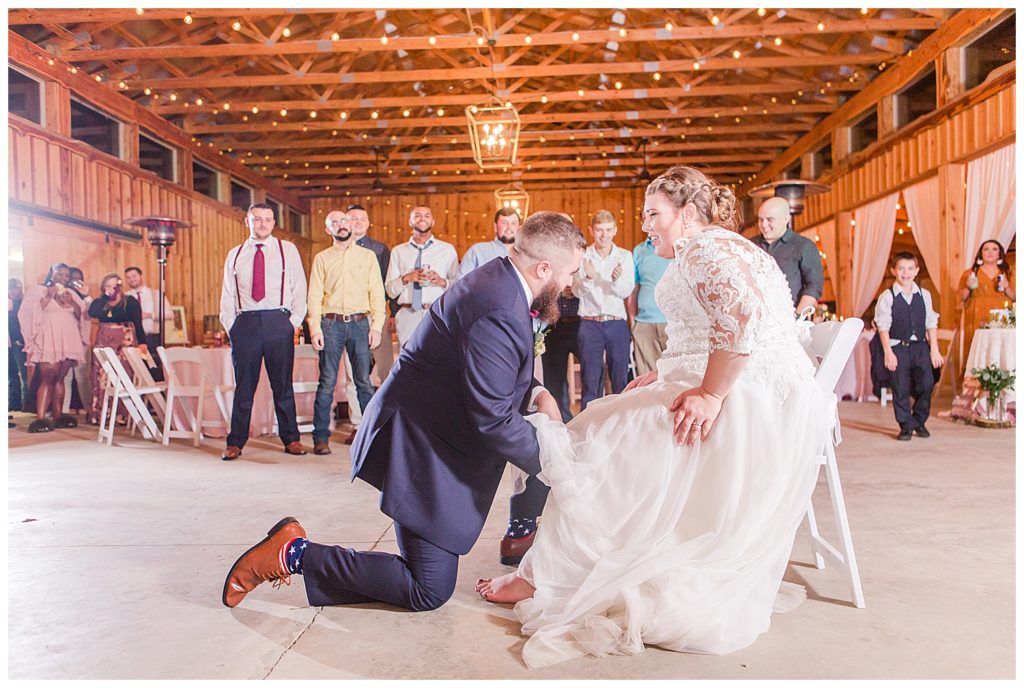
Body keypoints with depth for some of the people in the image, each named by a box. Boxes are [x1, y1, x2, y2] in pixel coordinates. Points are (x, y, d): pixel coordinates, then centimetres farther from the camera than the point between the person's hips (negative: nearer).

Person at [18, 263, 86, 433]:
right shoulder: (38, 290, 6)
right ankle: (40, 418, -16)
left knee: (59, 378, 3)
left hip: (67, 341, 5)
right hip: (48, 340, -5)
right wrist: (48, 297, -10)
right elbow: (30, 312, -5)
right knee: (48, 378, -13)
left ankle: (57, 416, 5)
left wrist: (72, 302, -2)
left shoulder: (70, 293, 20)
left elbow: (80, 316, 14)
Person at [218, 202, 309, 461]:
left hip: (278, 321, -1)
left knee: (283, 384, 3)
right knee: (243, 385, 4)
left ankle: (290, 439, 11)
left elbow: (299, 287, 5)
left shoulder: (287, 250, 9)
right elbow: (227, 295, 14)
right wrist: (230, 326, 3)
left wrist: (294, 321, -5)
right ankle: (235, 442, 11)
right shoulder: (234, 255, 15)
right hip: (245, 322, 2)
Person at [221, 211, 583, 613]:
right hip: (422, 447, -11)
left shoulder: (499, 280, 5)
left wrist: (535, 391, 4)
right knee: (430, 592, 1)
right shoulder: (498, 313, -27)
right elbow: (492, 418, -26)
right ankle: (296, 554, 2)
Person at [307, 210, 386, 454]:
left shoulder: (368, 256, 10)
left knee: (364, 381, 2)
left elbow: (377, 294, 6)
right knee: (327, 382, -1)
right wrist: (315, 328, -6)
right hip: (331, 324, 0)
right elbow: (315, 296, 5)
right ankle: (321, 437, 5)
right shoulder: (322, 258, 10)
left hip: (360, 323, 0)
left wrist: (376, 326, -4)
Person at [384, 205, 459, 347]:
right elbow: (390, 290, 8)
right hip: (407, 316, 1)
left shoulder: (447, 249, 10)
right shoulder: (398, 251, 12)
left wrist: (443, 282, -11)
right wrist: (406, 279, -9)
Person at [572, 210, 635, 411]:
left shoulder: (625, 256, 5)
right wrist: (588, 278, -24)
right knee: (590, 378, 4)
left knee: (621, 379, 5)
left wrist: (616, 279, -25)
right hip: (589, 324, -1)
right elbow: (577, 291, -3)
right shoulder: (582, 256, 4)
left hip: (617, 323, 1)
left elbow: (627, 291, -4)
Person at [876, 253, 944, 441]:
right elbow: (883, 326, -6)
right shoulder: (887, 296, -4)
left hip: (920, 346, 3)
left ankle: (919, 421, 20)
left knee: (926, 384, -1)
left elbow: (931, 323, 8)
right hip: (898, 347, -3)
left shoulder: (924, 295, 7)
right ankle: (906, 426, 14)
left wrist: (934, 349, 3)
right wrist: (888, 352, -11)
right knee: (901, 389, 1)